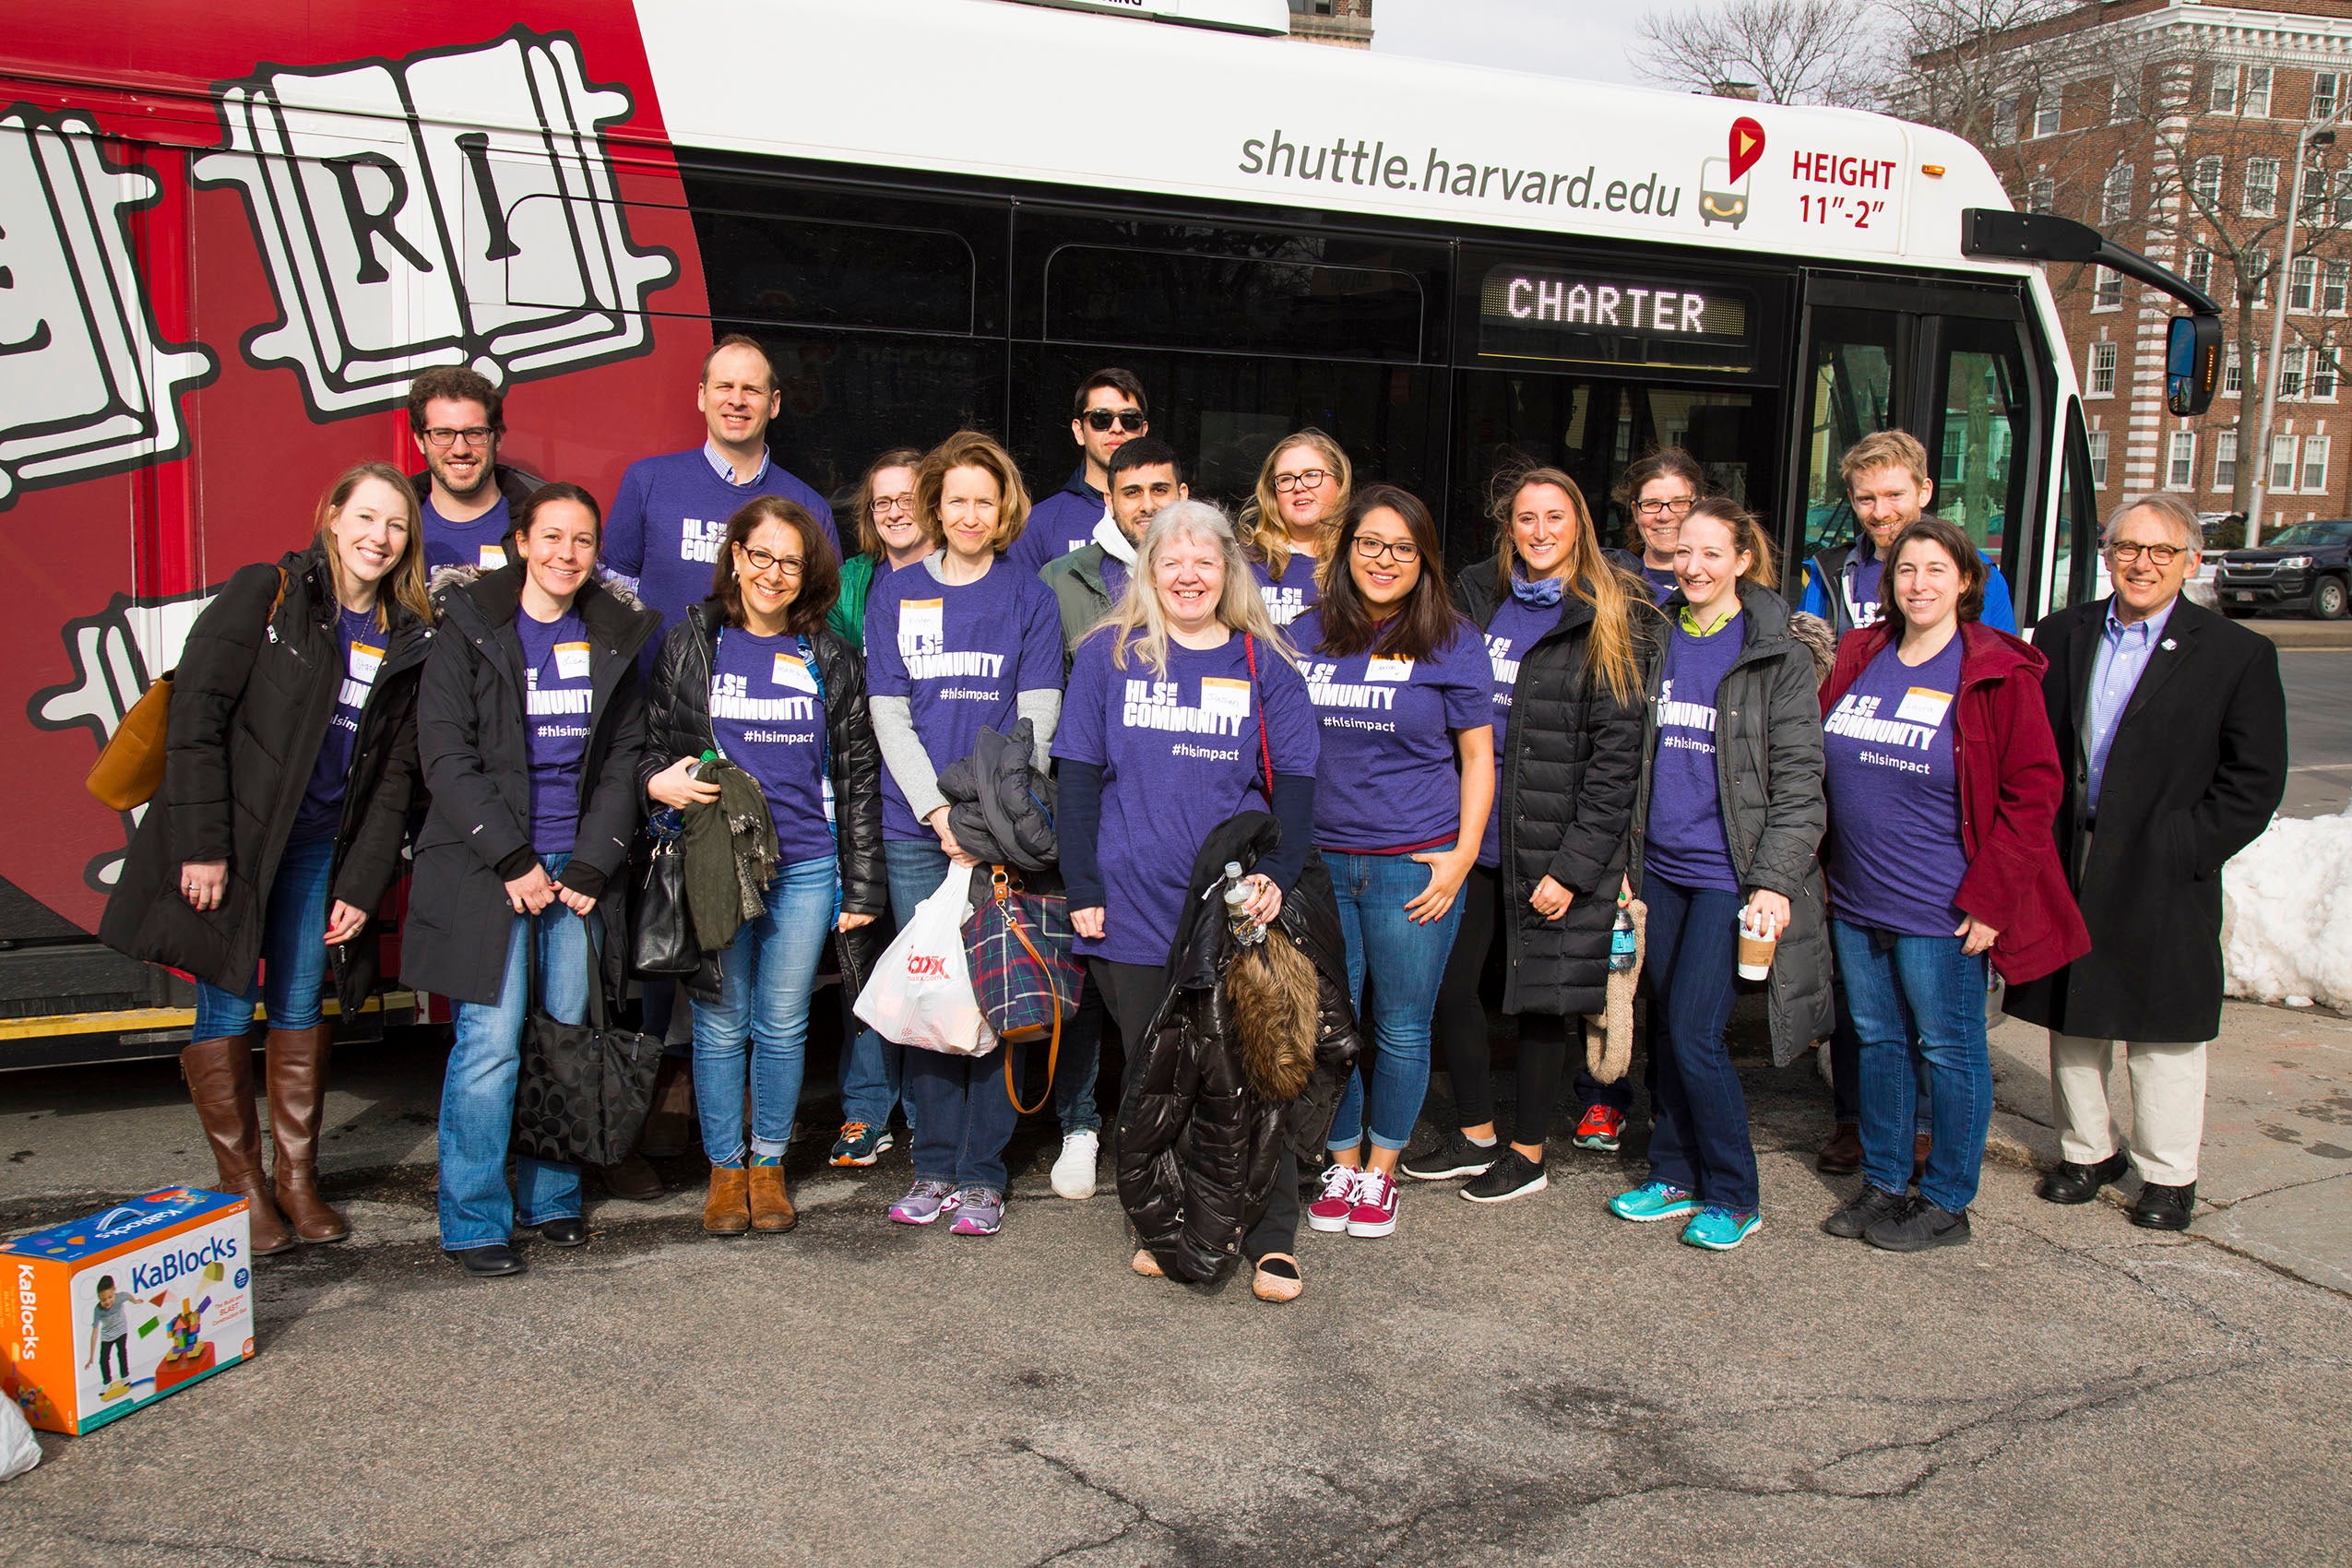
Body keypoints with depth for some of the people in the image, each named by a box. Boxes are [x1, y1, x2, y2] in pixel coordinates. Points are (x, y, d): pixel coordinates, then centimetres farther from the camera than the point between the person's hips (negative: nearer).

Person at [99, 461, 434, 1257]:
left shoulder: (408, 640, 6)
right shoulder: (264, 595, -7)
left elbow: (396, 774, 8)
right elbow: (196, 719, -11)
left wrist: (363, 886, 2)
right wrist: (203, 846, -16)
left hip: (321, 851, 4)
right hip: (232, 841, -4)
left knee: (301, 1011, 11)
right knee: (228, 1011, 1)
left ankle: (297, 1179, 23)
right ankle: (242, 1186, 14)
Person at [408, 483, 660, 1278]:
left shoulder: (614, 637, 10)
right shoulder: (470, 628, 0)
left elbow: (623, 762, 9)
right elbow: (447, 757, -6)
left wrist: (590, 868, -2)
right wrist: (514, 861, -12)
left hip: (579, 871, 3)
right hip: (484, 872, -3)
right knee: (491, 1042, -7)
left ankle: (552, 1196, 19)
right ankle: (474, 1219, 4)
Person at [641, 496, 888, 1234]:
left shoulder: (830, 659, 7)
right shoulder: (689, 646, 5)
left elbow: (859, 777, 8)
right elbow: (650, 745, 9)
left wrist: (861, 888, 4)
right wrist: (658, 781, -16)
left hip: (805, 868, 1)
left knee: (783, 1025, 7)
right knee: (721, 1023, 4)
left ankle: (769, 1165, 22)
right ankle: (725, 1168, 19)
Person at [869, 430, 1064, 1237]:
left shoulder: (1030, 599, 6)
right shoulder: (896, 595, 10)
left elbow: (1035, 721, 0)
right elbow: (890, 716, 4)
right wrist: (938, 812, -8)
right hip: (915, 828, 2)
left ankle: (981, 1174, 7)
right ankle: (933, 1167, 15)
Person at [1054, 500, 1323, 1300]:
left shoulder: (1265, 665, 7)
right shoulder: (1109, 657, 6)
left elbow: (1294, 783, 5)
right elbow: (1079, 778, 4)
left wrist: (1277, 875, -9)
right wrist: (1082, 889, -2)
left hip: (1239, 908, 0)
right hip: (1135, 910, 0)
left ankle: (1272, 1240, 10)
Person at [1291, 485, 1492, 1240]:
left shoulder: (1452, 641, 0)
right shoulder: (1308, 633, 8)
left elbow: (1477, 758, 3)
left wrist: (1463, 855, -6)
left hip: (1414, 866, -2)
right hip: (1319, 862, 3)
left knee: (1402, 1028, 5)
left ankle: (1380, 1170, 23)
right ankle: (1341, 1163, 26)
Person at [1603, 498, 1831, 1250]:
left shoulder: (1778, 656, -6)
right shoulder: (1658, 640, 9)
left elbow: (1797, 780, -8)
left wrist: (1775, 881, -15)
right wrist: (1624, 857, 13)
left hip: (1728, 872, -5)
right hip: (1661, 866, 5)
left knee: (1694, 1031, -7)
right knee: (1665, 1025, 11)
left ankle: (1734, 1197, 9)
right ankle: (1675, 1176, 25)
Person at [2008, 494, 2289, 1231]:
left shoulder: (2236, 654, -3)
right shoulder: (2060, 637, 6)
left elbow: (2254, 781, -4)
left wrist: (2178, 850, -13)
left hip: (2161, 883, -3)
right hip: (2064, 872, 3)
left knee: (2163, 1032, 8)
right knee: (2072, 1024, 14)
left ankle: (2168, 1172, 24)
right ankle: (2087, 1150, 32)